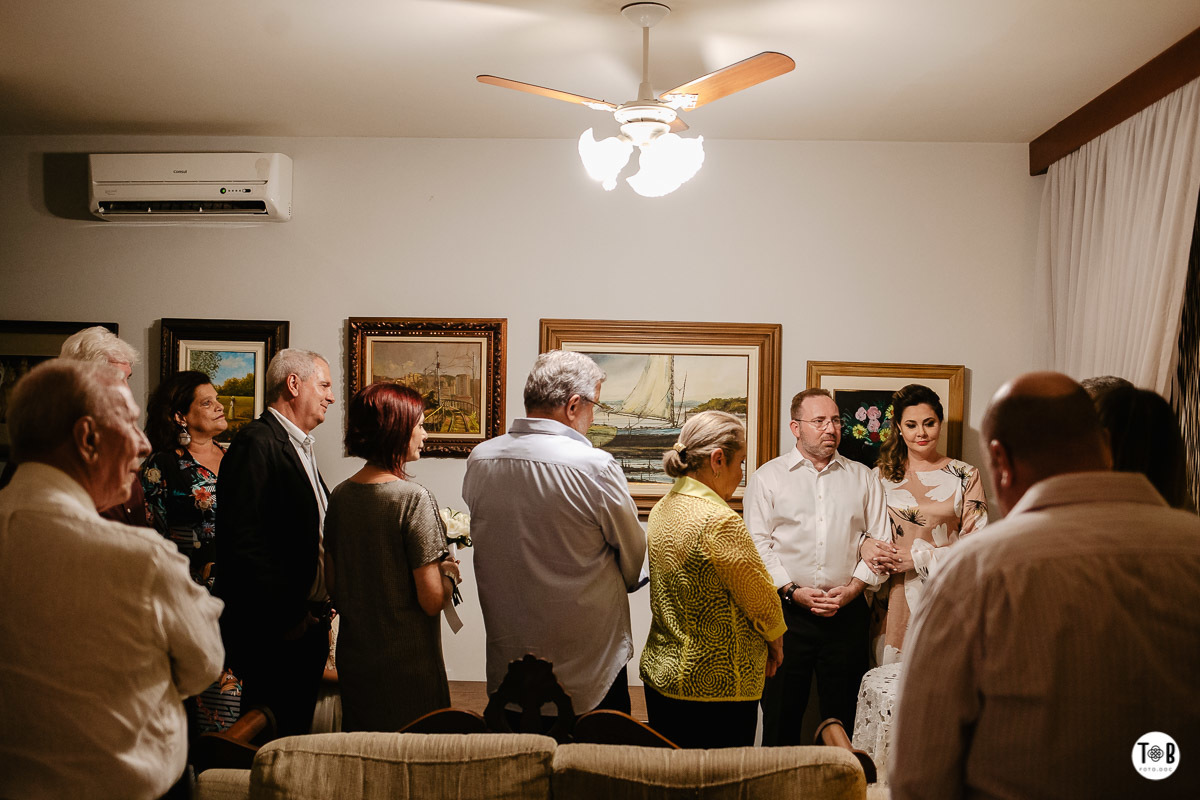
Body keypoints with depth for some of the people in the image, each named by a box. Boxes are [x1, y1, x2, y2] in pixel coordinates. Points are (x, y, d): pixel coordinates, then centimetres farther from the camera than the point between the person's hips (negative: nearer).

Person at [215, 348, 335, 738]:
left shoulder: (300, 446, 16)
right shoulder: (257, 443, -14)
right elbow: (242, 541, -21)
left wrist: (318, 611, 8)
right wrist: (286, 616, -18)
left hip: (307, 623, 9)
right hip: (274, 632, -9)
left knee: (297, 732, 15)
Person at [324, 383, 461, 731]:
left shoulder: (341, 495, 1)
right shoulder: (413, 498, -18)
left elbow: (332, 583, 9)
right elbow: (431, 599, -19)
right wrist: (449, 573, 0)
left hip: (353, 656, 7)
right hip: (407, 662, -7)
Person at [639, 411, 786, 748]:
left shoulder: (661, 510, 5)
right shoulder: (720, 522, -21)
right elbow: (761, 600, -12)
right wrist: (776, 643, 9)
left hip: (659, 673, 8)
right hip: (717, 686, -8)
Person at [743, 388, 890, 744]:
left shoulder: (863, 477, 12)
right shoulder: (768, 477, 6)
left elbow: (881, 540, 8)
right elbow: (758, 543, -1)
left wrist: (853, 587, -6)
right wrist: (793, 591, -10)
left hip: (847, 611, 2)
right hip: (787, 609, -1)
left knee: (844, 717, 7)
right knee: (781, 713, 3)